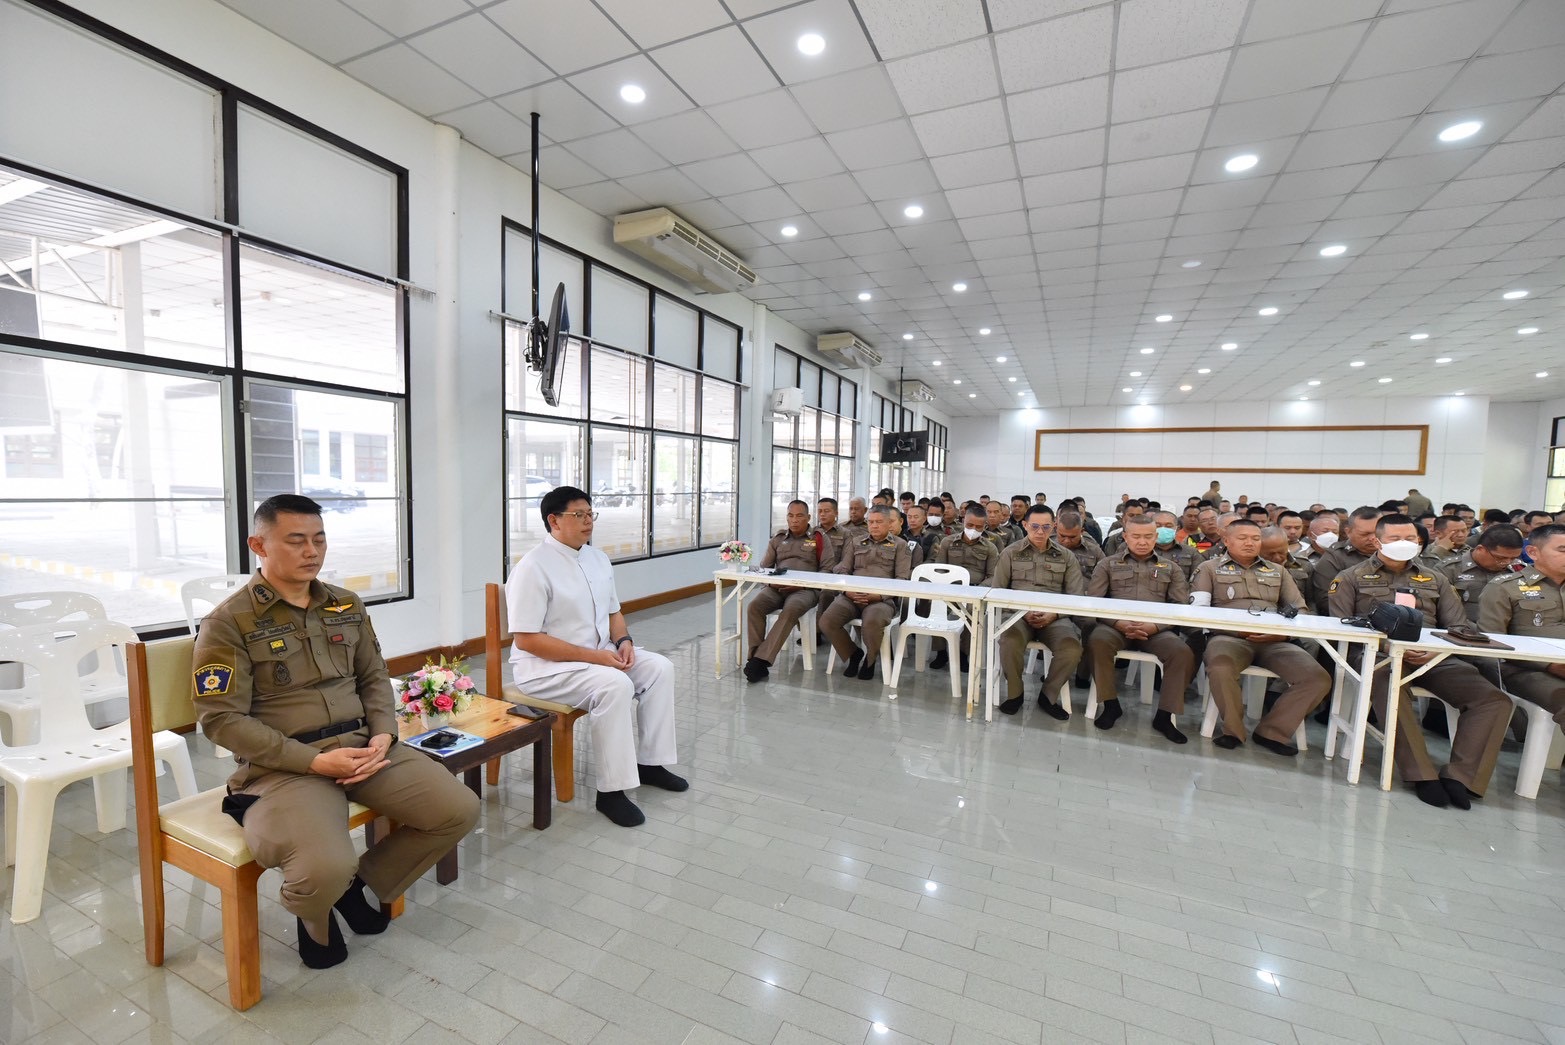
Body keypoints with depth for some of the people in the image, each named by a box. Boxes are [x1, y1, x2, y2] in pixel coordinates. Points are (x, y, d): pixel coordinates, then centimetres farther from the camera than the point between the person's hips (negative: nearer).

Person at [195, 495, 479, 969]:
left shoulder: (346, 605, 10)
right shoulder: (229, 622, -6)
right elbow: (222, 719, -10)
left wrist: (383, 735, -4)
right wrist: (315, 760, -18)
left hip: (362, 745, 5)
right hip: (284, 764, -5)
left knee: (460, 810, -10)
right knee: (325, 869, -30)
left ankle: (363, 880, 17)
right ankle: (315, 916, 11)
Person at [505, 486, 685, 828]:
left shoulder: (598, 558, 6)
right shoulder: (533, 568, -17)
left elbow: (613, 611, 16)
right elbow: (526, 639, -21)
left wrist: (623, 640, -7)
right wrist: (592, 656, -24)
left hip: (601, 653, 8)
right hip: (545, 665, -8)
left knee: (659, 667, -10)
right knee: (615, 685, -31)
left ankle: (649, 762, 2)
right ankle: (611, 791, -18)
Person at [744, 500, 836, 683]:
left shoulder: (819, 539, 10)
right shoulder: (777, 538, 21)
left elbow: (828, 569, 1)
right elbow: (764, 567, 21)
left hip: (804, 589, -3)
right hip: (775, 587, 4)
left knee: (790, 610, -36)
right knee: (753, 606, -27)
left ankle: (760, 660, -35)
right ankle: (755, 658, -26)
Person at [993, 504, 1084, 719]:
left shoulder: (1066, 557, 14)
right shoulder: (1010, 553, 10)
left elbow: (1076, 595, 8)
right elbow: (996, 591, 5)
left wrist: (1053, 614, -11)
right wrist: (1022, 611, -10)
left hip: (1054, 617, 1)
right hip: (1018, 613, -1)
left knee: (1072, 648, -31)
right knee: (1010, 641, -35)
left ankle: (1047, 695, -3)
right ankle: (1014, 693, -7)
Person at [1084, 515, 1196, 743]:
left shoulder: (1171, 568, 18)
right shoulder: (1107, 564, 13)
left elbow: (1180, 605, 6)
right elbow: (1093, 601, 2)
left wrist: (1154, 626, -13)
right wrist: (1120, 623, -15)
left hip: (1156, 629, 1)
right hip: (1116, 626, -1)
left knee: (1183, 653, -28)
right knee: (1097, 641, -33)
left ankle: (1164, 715, -11)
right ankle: (1110, 704, -13)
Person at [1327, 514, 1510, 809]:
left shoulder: (1435, 580, 24)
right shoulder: (1351, 577, 11)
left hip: (1432, 657, 5)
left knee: (1495, 699, -19)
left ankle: (1459, 777, -16)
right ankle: (1423, 775, -27)